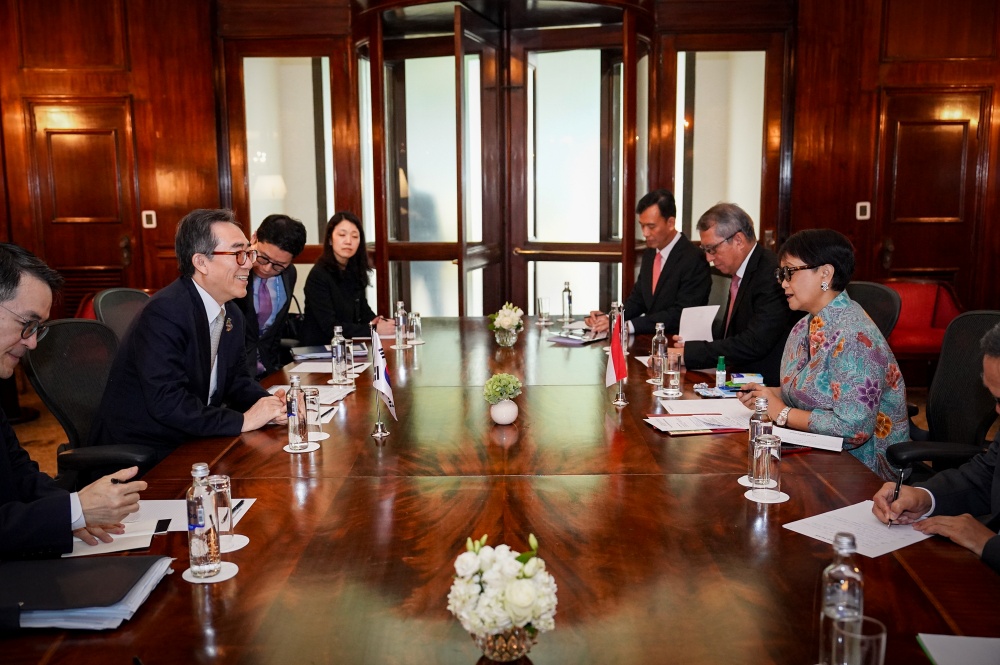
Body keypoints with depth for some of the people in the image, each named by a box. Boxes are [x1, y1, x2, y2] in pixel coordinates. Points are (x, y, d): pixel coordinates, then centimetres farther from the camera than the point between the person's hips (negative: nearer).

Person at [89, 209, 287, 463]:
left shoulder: (232, 315, 6)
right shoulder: (164, 313, -22)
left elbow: (236, 379, 12)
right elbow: (166, 402, -29)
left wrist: (268, 402, -8)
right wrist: (242, 420, -24)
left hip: (189, 442, 8)